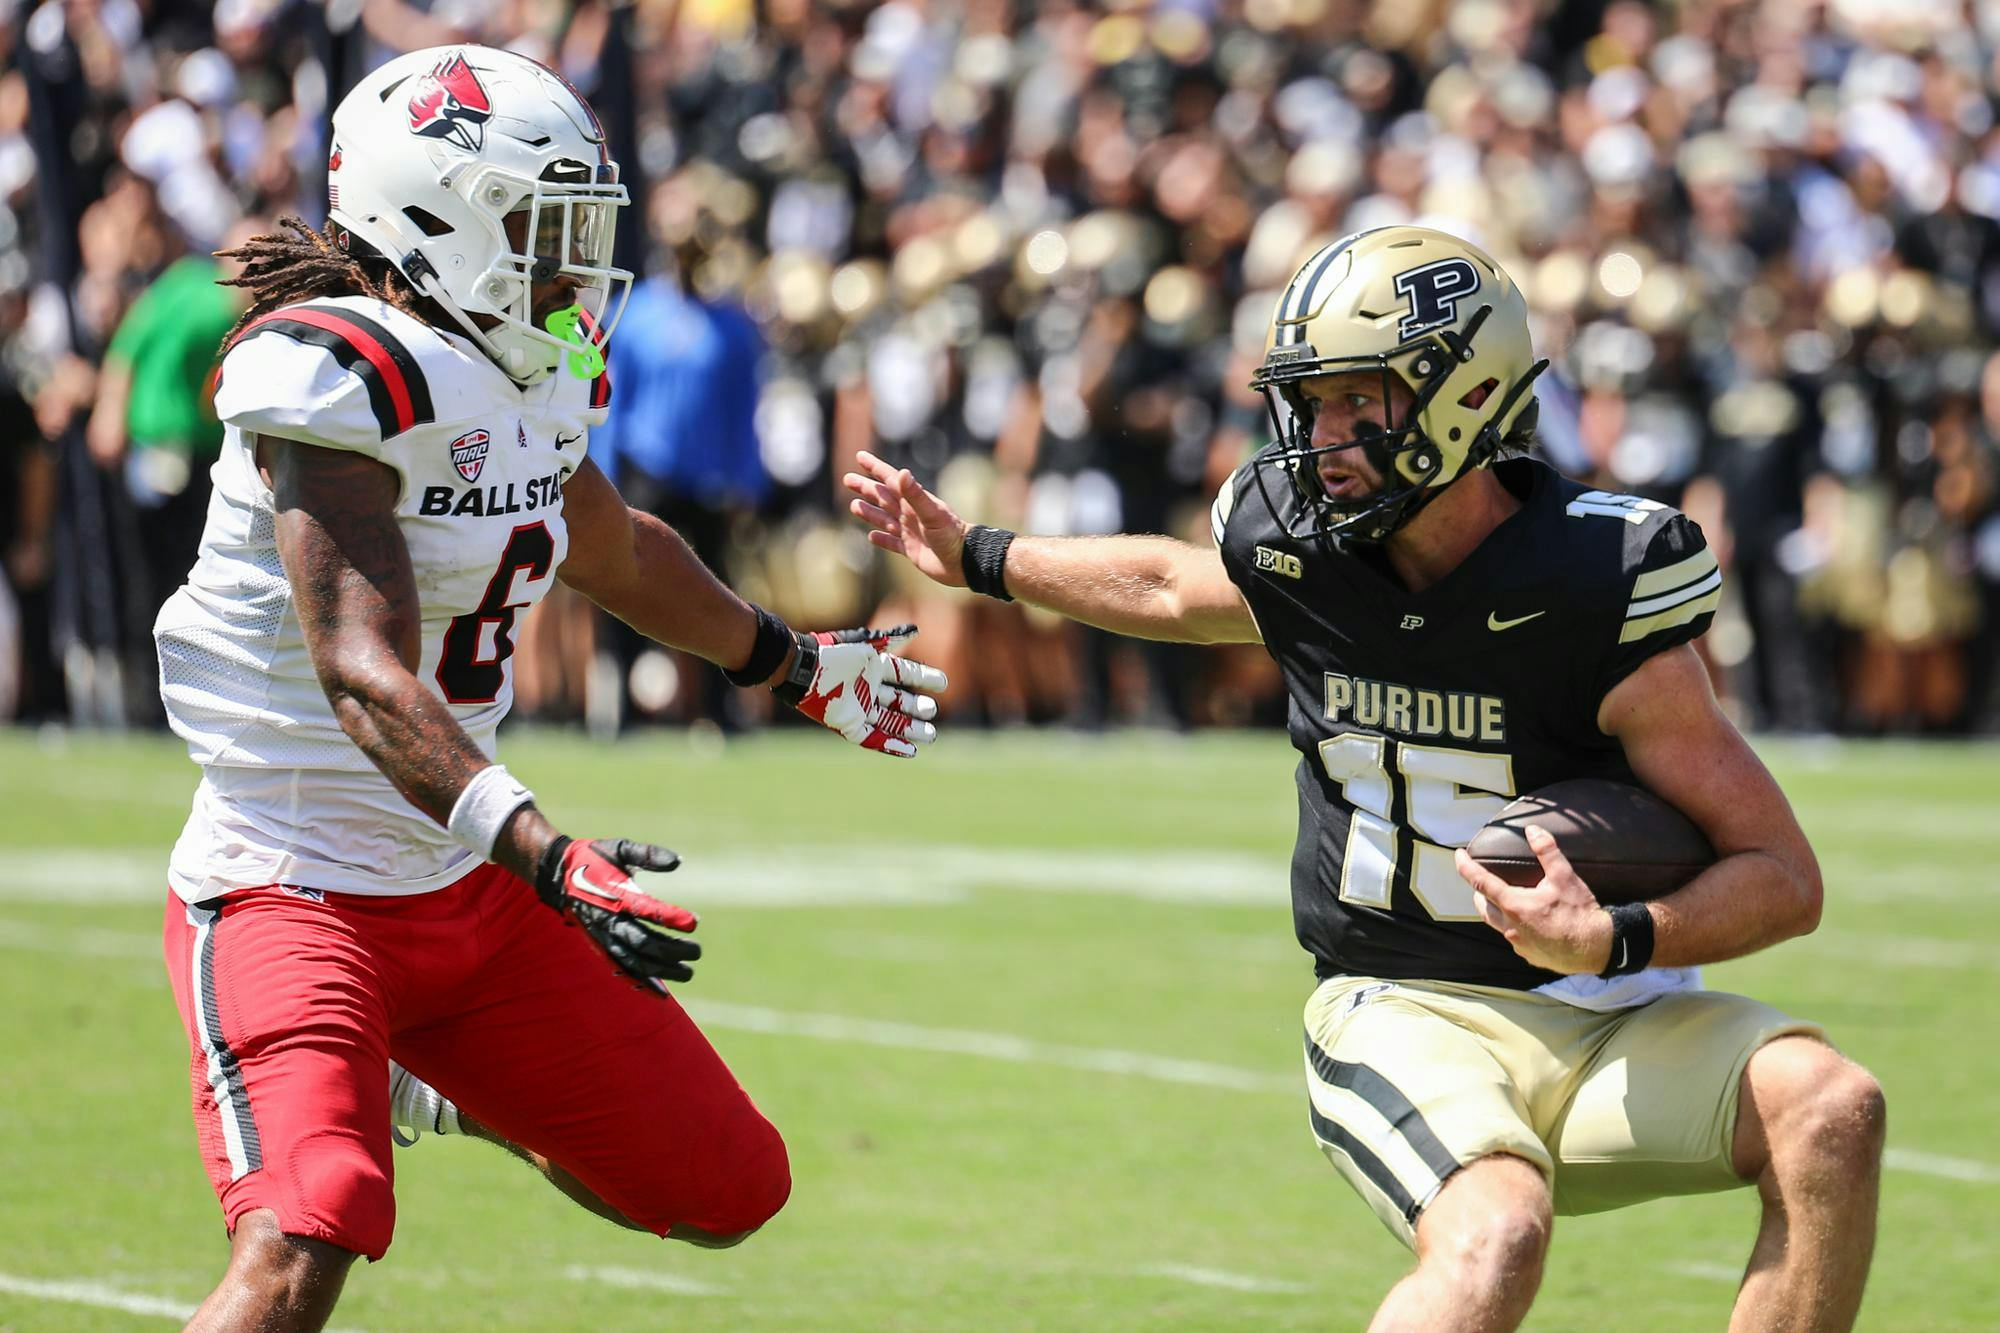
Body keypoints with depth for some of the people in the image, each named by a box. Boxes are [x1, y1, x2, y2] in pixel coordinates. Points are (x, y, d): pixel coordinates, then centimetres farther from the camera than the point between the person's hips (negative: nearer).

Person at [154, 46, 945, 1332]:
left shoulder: (533, 382, 7)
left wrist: (796, 662, 46)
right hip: (294, 890, -8)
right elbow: (367, 681, -31)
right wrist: (545, 853, -44)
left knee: (728, 1191, 10)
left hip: (462, 890, 8)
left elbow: (615, 549, 30)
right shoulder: (342, 377, -20)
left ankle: (461, 1100, 34)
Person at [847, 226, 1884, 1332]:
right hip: (1405, 1021, 0)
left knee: (1832, 1115, -29)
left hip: (1597, 1019, 0)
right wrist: (979, 561, 38)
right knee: (1495, 1239, -33)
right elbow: (1176, 590, 27)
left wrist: (1617, 943, -29)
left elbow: (1785, 879, -12)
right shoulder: (1292, 540, -2)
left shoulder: (1597, 588, -14)